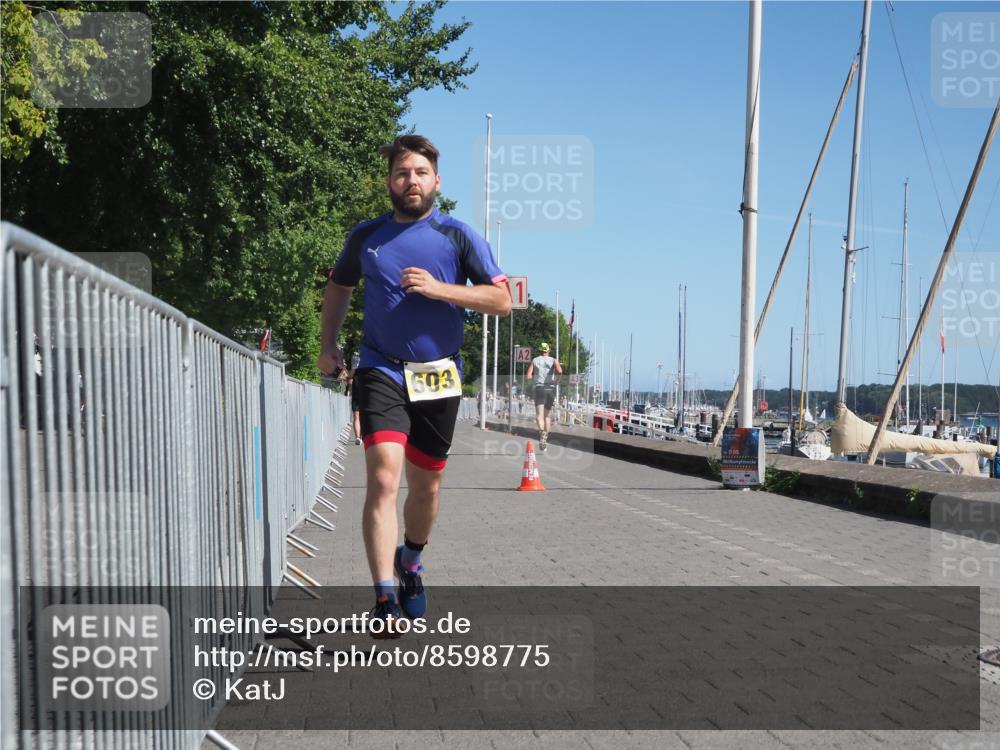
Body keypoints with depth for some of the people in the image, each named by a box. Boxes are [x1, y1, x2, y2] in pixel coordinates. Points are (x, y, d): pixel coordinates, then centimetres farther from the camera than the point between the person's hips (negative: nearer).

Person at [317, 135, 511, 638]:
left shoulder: (458, 237, 1)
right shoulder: (365, 236, 7)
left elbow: (501, 300, -6)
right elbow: (339, 286, 24)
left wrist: (437, 288, -16)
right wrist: (329, 344, 13)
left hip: (438, 376, 1)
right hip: (381, 371, 0)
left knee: (426, 485, 12)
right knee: (383, 477, -19)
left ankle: (411, 560, 41)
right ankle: (385, 597, -19)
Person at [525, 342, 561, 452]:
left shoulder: (535, 360, 9)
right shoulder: (553, 360, 7)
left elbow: (529, 376, -1)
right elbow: (559, 371, -13)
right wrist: (556, 380, 4)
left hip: (539, 388, -2)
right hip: (551, 388, 2)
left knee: (539, 415, -14)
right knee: (547, 416, 16)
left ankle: (542, 432, -42)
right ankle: (545, 439, 20)